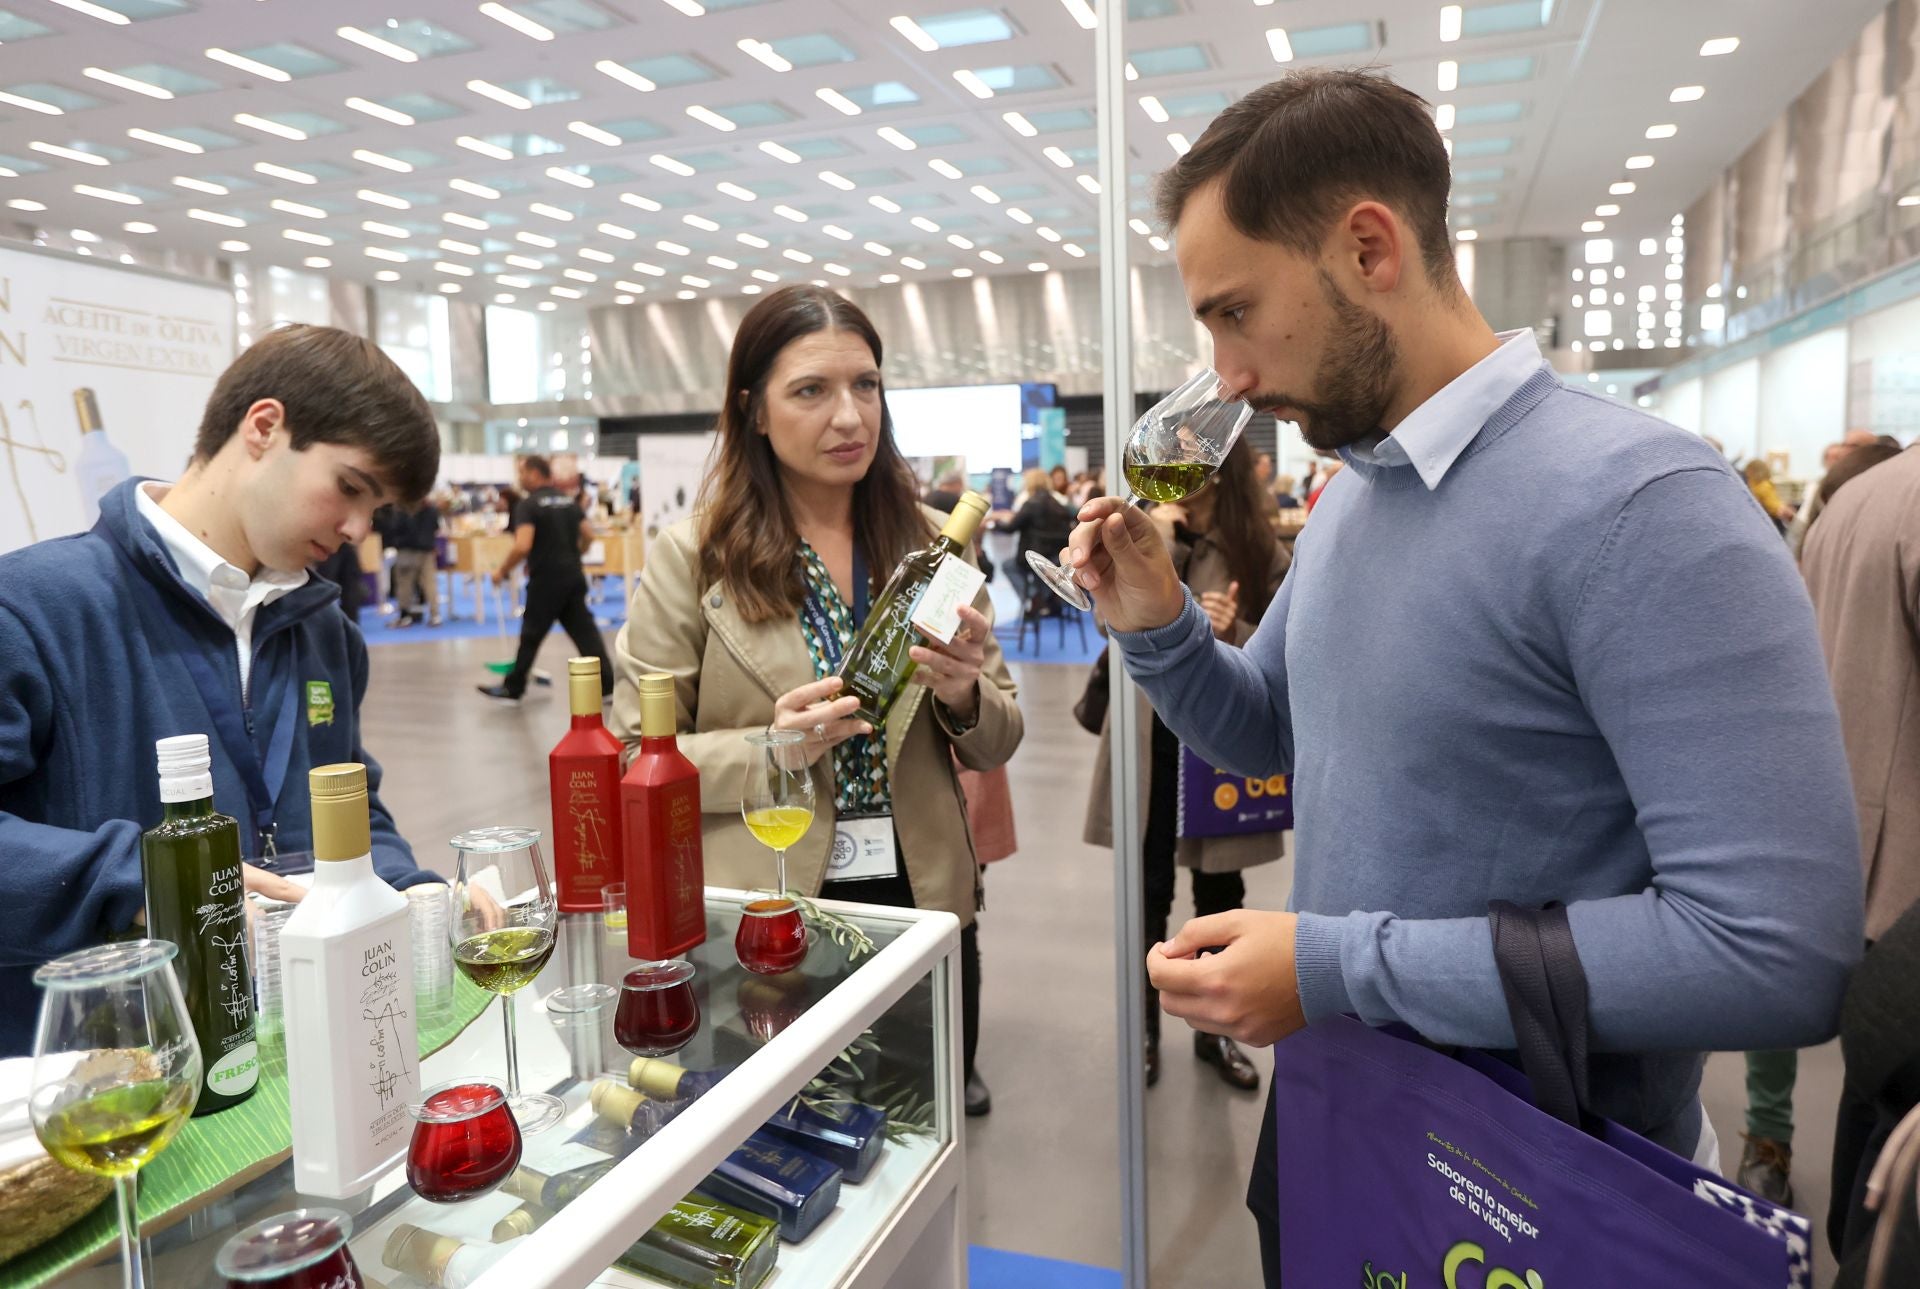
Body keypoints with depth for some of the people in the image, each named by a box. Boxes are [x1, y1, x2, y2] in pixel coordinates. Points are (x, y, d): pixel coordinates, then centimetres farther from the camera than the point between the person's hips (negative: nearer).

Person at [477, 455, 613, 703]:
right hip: (573, 577, 6)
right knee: (584, 631, 6)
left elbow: (522, 546, -21)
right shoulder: (568, 501, 11)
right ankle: (607, 684, 1)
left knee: (531, 636, 6)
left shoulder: (528, 504, -10)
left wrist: (502, 570, -8)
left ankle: (512, 688, 18)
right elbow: (588, 536, 11)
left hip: (546, 580, -6)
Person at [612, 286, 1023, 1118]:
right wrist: (767, 751, -22)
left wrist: (963, 696, -17)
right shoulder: (691, 557, -8)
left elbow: (998, 744, 4)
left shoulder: (929, 544, -1)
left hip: (924, 899, 3)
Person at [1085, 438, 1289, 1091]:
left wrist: (1236, 634, -22)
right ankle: (1145, 1026, 28)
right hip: (1150, 740, 1)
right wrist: (1157, 550, -19)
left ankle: (1215, 1026, 32)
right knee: (1149, 891, 10)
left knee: (1219, 892, 14)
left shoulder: (1260, 552, -3)